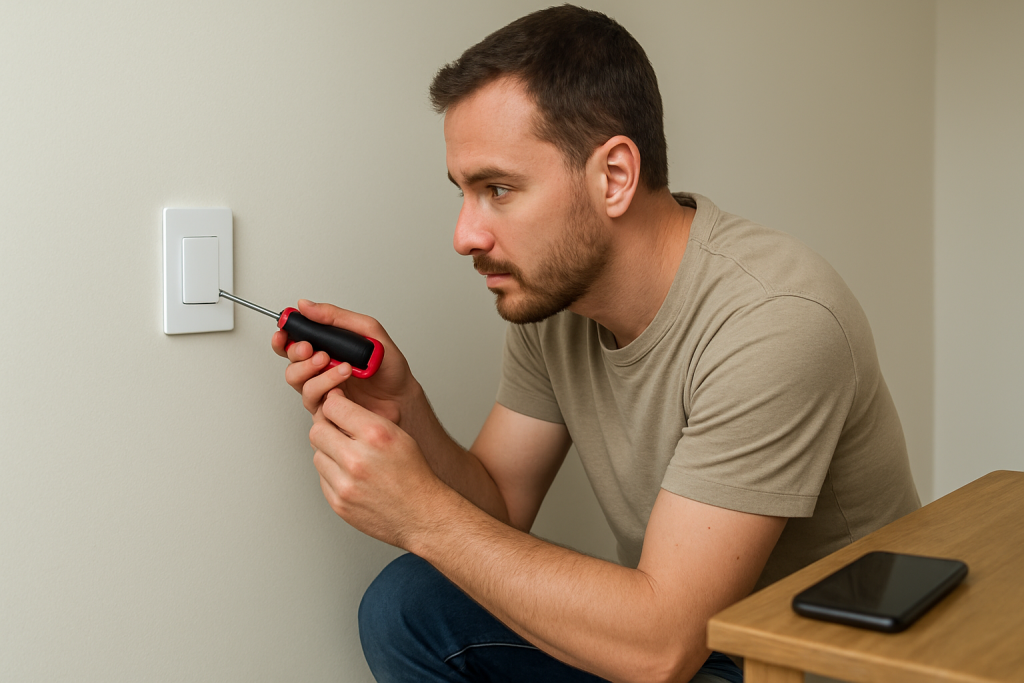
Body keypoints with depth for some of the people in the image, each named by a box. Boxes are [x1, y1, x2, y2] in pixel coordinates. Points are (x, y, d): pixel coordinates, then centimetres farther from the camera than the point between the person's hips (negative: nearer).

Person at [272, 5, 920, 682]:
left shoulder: (775, 321, -30)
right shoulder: (549, 290, -6)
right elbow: (500, 510, 2)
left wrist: (422, 511, -28)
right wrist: (403, 412, -17)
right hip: (678, 624, 6)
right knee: (405, 607, -7)